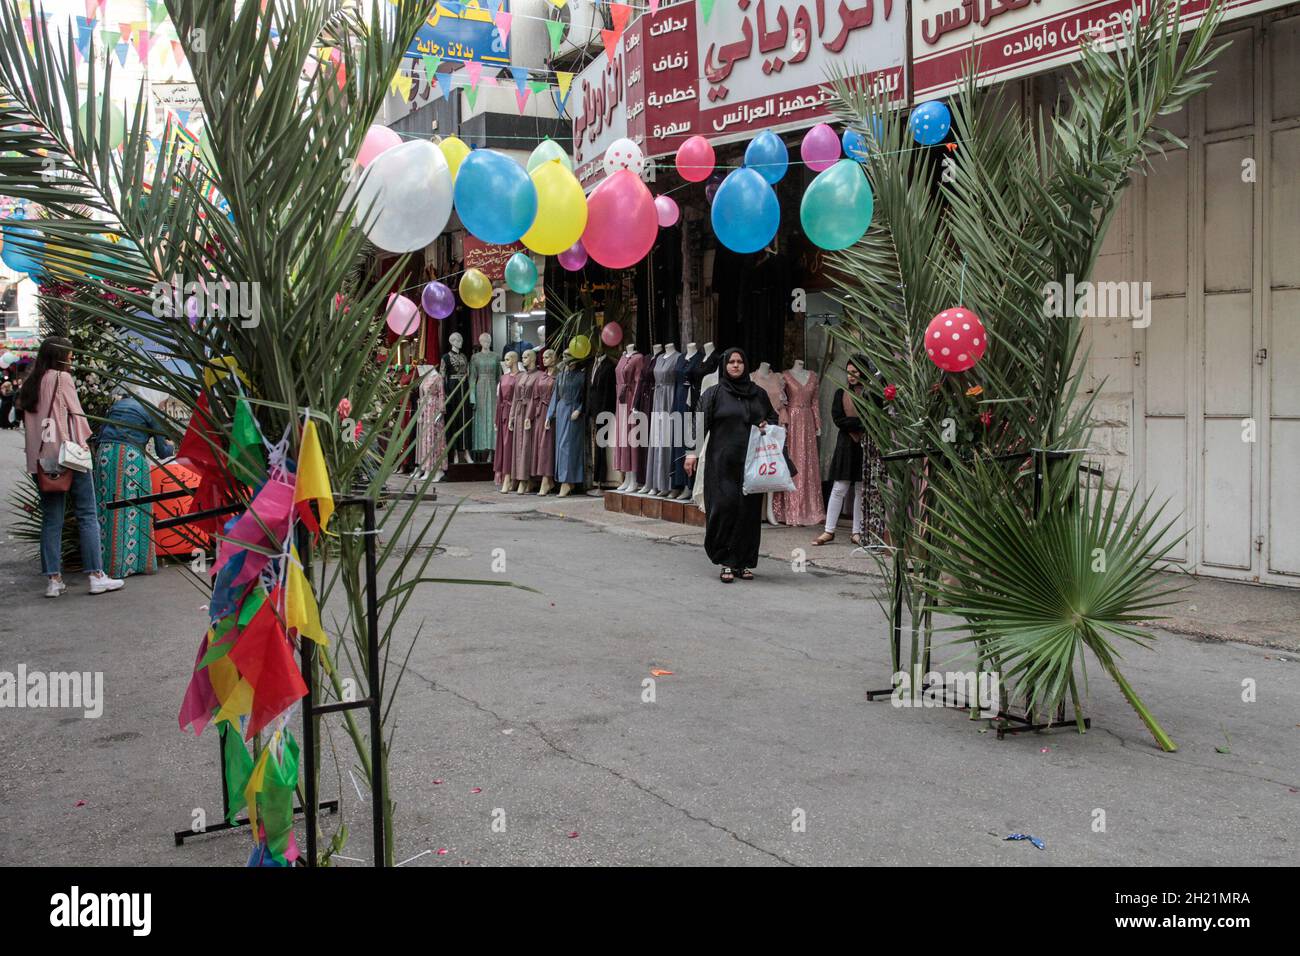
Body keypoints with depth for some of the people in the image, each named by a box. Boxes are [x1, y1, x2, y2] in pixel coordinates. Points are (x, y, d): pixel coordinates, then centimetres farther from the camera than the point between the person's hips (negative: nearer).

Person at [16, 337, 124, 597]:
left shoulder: (30, 384, 13)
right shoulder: (62, 378, -4)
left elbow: (27, 419, 11)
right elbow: (76, 413, -6)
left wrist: (36, 458, 11)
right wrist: (82, 442, 5)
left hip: (42, 459, 6)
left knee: (51, 519, 8)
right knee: (87, 516, -1)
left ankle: (53, 579, 6)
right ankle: (96, 575, -2)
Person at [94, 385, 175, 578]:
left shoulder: (117, 405, 27)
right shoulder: (151, 412, 14)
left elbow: (101, 434, 25)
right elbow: (162, 453, 15)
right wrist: (169, 446, 35)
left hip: (105, 453, 4)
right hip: (131, 455, -4)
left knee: (105, 507, 6)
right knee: (133, 509, 2)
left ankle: (107, 563, 5)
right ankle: (132, 562, 2)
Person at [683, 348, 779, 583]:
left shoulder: (758, 393, 12)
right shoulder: (714, 393, 3)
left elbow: (773, 417, 22)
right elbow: (701, 423, -3)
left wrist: (767, 425, -1)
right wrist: (693, 452, -12)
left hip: (750, 463, 3)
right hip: (723, 462, -3)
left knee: (749, 510, 1)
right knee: (725, 506, -10)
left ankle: (744, 562, 9)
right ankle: (727, 563, -1)